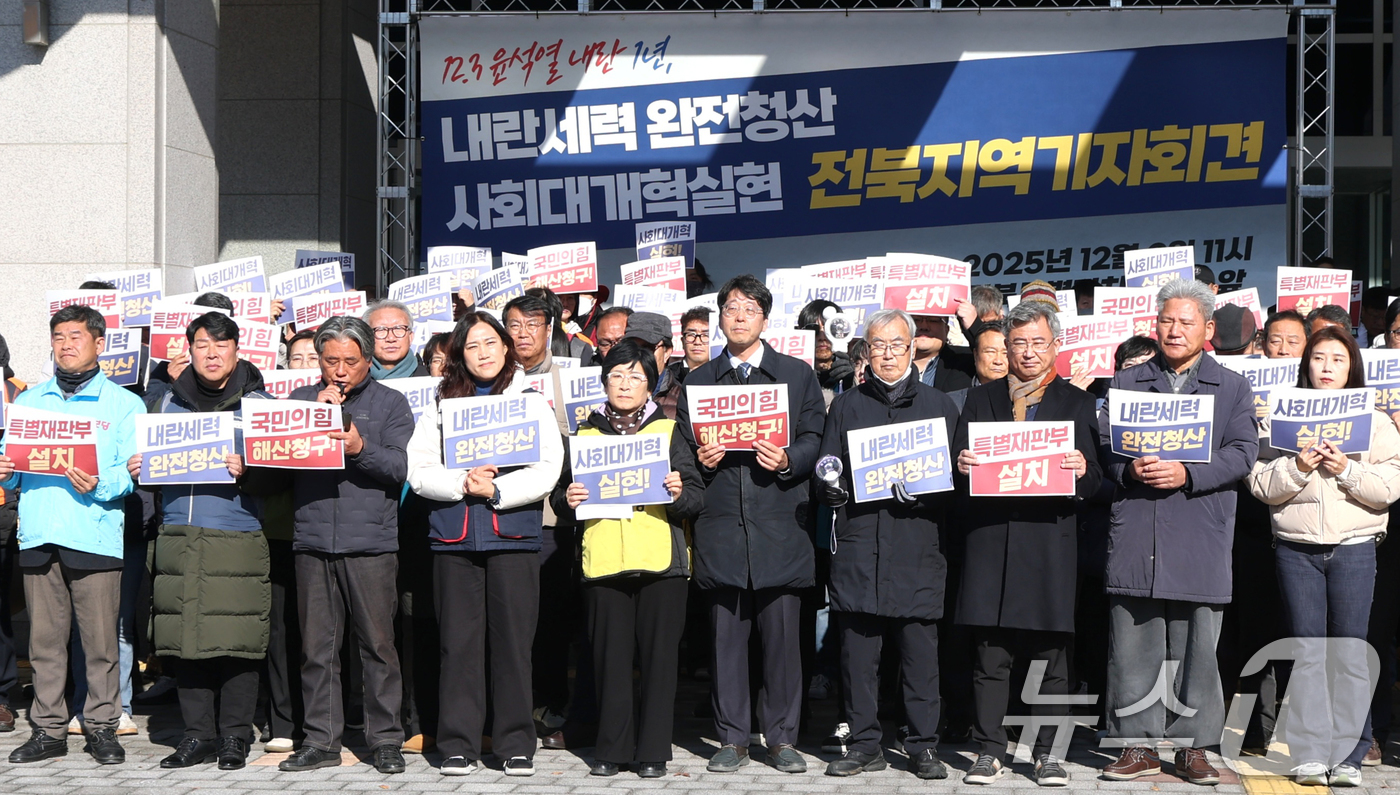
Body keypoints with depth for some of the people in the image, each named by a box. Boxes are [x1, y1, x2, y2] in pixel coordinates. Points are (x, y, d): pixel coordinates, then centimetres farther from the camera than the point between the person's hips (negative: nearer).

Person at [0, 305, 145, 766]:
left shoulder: (123, 404, 7)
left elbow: (133, 472, -1)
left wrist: (99, 485, -19)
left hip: (94, 534, -3)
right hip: (39, 534, 3)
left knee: (100, 638, -2)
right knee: (44, 638, 5)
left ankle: (103, 727, 8)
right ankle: (48, 730, 14)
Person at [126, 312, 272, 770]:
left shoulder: (258, 403, 3)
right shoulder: (169, 403, 16)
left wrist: (246, 473, -19)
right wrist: (137, 471, 2)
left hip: (237, 538, -4)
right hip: (179, 538, 4)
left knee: (236, 642, -4)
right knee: (185, 639, 4)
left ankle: (235, 737, 8)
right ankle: (198, 735, 15)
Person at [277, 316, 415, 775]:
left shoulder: (390, 403, 9)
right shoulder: (300, 400, 16)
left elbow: (400, 467, -3)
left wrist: (360, 448, -19)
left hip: (372, 543, -2)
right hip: (313, 542, 2)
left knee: (378, 645, 0)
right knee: (317, 648, 5)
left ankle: (385, 740, 9)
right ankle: (321, 741, 13)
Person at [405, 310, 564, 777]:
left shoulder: (531, 403, 8)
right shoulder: (441, 406, 12)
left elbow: (548, 471, -2)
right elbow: (418, 471, 3)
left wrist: (496, 490, -14)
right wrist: (462, 484, -13)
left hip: (513, 536, -1)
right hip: (454, 539, 1)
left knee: (513, 642, 1)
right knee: (459, 643, 3)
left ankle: (516, 745, 9)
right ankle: (459, 746, 11)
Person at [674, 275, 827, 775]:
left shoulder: (798, 376, 12)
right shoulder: (697, 381, 15)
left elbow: (816, 440, 5)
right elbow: (682, 448, 14)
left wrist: (788, 461, -13)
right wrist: (699, 460, -6)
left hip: (779, 522, -1)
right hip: (721, 523, 1)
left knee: (782, 634, 0)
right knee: (725, 634, 3)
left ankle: (782, 738, 10)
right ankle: (732, 739, 12)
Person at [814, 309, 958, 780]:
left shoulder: (938, 406, 11)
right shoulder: (846, 407, 15)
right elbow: (826, 474, 15)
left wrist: (925, 492, -11)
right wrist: (832, 487, -7)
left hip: (917, 547, -1)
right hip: (858, 545, 1)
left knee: (921, 652, -1)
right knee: (858, 652, 3)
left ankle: (924, 746, 10)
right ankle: (864, 745, 13)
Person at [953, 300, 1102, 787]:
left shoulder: (1076, 402, 12)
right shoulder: (981, 399, 15)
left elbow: (1093, 478, 6)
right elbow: (962, 462, 11)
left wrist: (1081, 472, -16)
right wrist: (963, 465, -11)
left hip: (1050, 540, -1)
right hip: (991, 537, 1)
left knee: (1051, 656, 2)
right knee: (990, 655, 2)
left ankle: (1048, 753, 11)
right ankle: (989, 751, 10)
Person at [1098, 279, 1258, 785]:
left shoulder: (1232, 388, 11)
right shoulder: (1126, 383, 15)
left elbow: (1242, 453, -1)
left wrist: (1187, 475, -15)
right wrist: (1129, 470, -13)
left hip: (1200, 540, -1)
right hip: (1135, 535, 1)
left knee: (1196, 646, 3)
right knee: (1133, 645, 2)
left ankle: (1193, 748, 13)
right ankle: (1138, 746, 10)